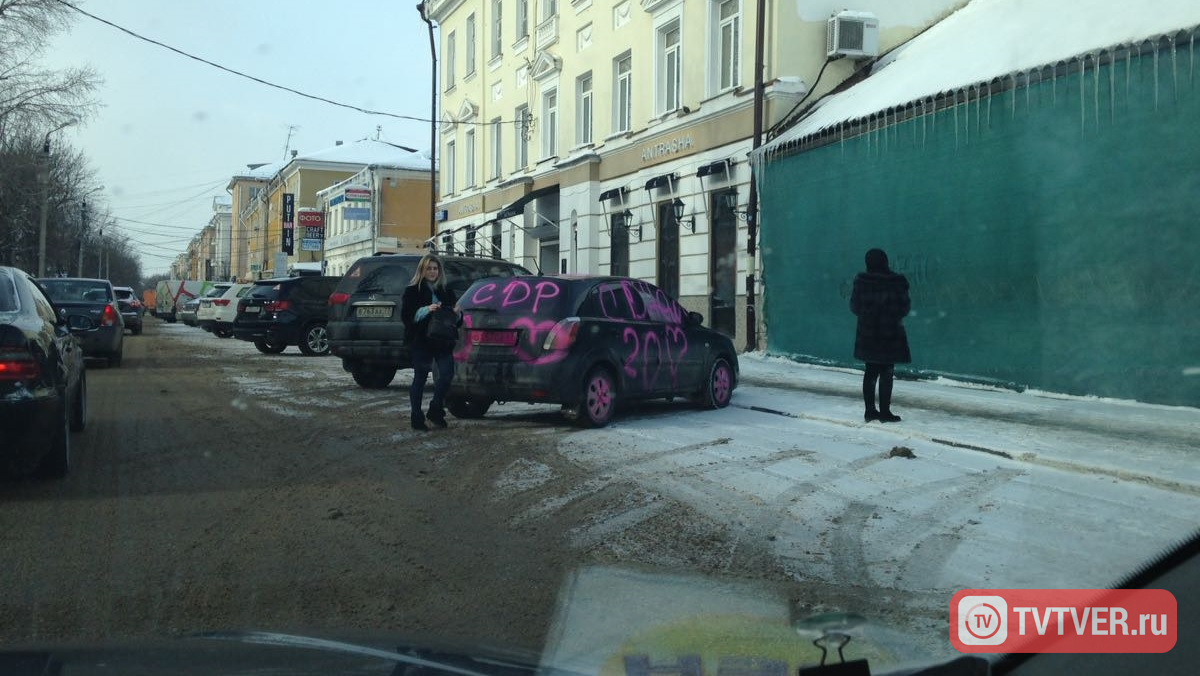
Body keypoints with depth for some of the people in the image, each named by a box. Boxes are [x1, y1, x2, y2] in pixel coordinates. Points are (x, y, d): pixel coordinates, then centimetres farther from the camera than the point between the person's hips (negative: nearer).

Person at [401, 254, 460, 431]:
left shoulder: (446, 291, 14)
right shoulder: (413, 291, 2)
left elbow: (457, 318, 17)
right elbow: (406, 315, -9)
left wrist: (456, 314, -7)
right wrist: (426, 310, -22)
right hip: (421, 342, -4)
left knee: (447, 374, -7)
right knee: (420, 378, 1)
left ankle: (435, 412, 11)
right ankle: (417, 419, 9)